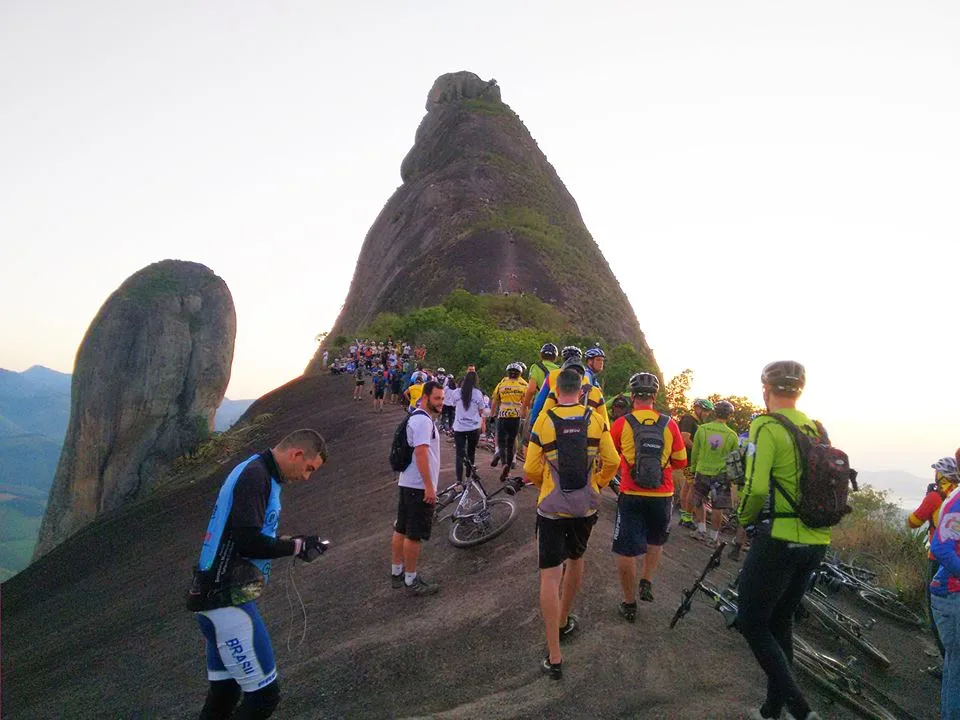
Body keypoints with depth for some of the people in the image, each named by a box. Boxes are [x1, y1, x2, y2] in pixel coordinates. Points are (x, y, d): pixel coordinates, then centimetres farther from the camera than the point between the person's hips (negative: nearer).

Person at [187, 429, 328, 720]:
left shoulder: (257, 473, 14)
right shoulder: (256, 475, -16)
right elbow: (248, 540, -25)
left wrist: (291, 542, 8)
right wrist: (297, 547, -12)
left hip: (220, 597, 10)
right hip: (227, 600, -10)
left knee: (225, 691, 18)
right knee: (264, 694, -5)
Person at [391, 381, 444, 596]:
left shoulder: (416, 417, 15)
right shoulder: (424, 421, -18)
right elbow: (421, 453, -25)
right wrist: (429, 487, -24)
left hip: (407, 483, 10)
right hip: (420, 486, -10)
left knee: (401, 530, 15)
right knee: (414, 535, -2)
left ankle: (396, 573, 25)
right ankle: (411, 582, 6)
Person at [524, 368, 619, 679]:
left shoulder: (544, 422, -9)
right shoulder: (595, 420, -4)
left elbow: (531, 471, -9)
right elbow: (612, 461, -3)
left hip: (552, 507, -3)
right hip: (586, 505, 3)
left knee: (550, 575, 0)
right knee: (576, 559, 26)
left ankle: (554, 657, -1)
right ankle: (564, 621, 44)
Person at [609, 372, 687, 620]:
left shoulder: (621, 424, -8)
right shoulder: (669, 424, -4)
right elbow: (680, 462, 4)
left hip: (631, 497, -2)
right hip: (662, 497, 2)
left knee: (625, 552, 9)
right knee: (656, 541, 29)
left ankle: (629, 605, 18)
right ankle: (646, 583, 19)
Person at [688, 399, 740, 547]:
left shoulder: (702, 429, -7)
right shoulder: (732, 435, -7)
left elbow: (695, 452, 2)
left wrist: (693, 468, 16)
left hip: (702, 472, 1)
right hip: (721, 475, -1)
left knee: (699, 502, 20)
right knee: (718, 508, 6)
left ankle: (701, 530, 21)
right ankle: (713, 537, 11)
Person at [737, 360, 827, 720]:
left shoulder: (767, 427, -12)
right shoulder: (816, 429, 9)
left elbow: (755, 488, -20)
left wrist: (744, 518, -2)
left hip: (778, 540, -7)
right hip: (816, 542, 7)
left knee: (753, 623, 5)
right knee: (781, 622, 18)